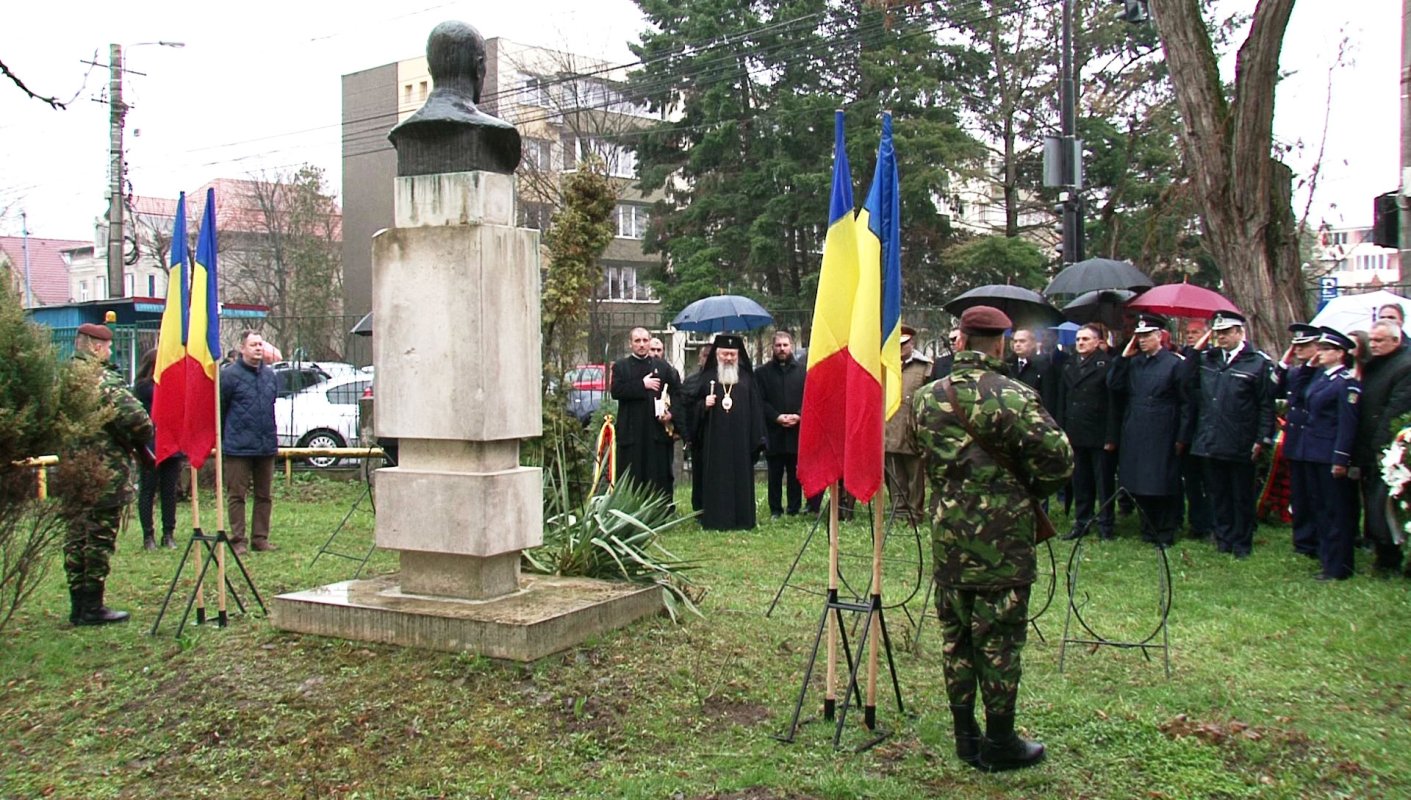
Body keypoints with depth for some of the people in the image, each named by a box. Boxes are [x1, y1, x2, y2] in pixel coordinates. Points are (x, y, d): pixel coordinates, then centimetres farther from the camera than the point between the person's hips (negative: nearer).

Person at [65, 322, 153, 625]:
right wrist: (141, 441, -4)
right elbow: (137, 419, -24)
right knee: (99, 538, 0)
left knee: (75, 536, 13)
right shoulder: (103, 379, -16)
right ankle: (92, 608, 5)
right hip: (105, 472, -8)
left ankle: (78, 605, 20)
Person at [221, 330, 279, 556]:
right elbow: (219, 409, -4)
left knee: (265, 495, 10)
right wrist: (223, 438, 0)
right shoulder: (230, 374, -8)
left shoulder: (269, 374, 10)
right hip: (238, 448, -6)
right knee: (236, 495, 1)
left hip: (266, 447, 6)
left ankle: (260, 538, 18)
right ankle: (238, 540, 6)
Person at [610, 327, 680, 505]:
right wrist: (642, 384, -12)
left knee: (660, 479, 2)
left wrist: (671, 412, -8)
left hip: (658, 429, 1)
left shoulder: (663, 367, 12)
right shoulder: (621, 367, 7)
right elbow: (616, 391, -8)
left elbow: (677, 393, 8)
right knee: (631, 480, 0)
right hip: (631, 431, -1)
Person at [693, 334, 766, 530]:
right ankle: (715, 519, 3)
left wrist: (757, 438, -1)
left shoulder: (747, 378, 9)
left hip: (740, 439, 1)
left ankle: (741, 519, 8)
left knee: (741, 477, 2)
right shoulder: (708, 377, 8)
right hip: (715, 439, 0)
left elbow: (755, 408, 7)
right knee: (716, 478, -1)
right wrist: (704, 405, -12)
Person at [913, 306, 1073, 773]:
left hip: (947, 534, 5)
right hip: (1002, 538, -4)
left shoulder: (927, 398, 2)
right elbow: (1059, 459, -13)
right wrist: (1028, 490, 4)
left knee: (956, 636, 13)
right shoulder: (1013, 397, -13)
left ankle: (966, 737, 22)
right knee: (999, 639, 4)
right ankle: (1000, 745, 14)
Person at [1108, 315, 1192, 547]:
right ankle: (1148, 530, 21)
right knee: (1140, 486, 9)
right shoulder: (1132, 363, 10)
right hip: (1134, 436, 4)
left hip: (1162, 437, -4)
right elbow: (1113, 386, 0)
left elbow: (1186, 403, -4)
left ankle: (1165, 534, 12)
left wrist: (1182, 437, -7)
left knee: (1163, 486, 2)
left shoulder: (1176, 363, -3)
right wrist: (1123, 357, -3)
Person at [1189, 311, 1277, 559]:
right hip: (1210, 443, 4)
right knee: (1218, 494, 13)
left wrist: (1262, 439, -11)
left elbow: (1267, 405, -6)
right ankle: (1223, 539, 25)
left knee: (1242, 497, 8)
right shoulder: (1206, 359, 8)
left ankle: (1242, 544, 19)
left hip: (1240, 445, -4)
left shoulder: (1258, 363, -5)